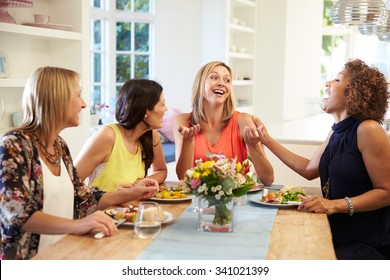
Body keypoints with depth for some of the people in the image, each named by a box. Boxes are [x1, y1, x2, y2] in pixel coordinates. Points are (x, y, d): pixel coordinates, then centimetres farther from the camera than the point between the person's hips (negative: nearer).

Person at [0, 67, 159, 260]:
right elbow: (16, 214, -24)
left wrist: (130, 194, 10)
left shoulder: (59, 145, 11)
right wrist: (76, 225, -37)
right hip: (30, 259, -7)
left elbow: (81, 200, 17)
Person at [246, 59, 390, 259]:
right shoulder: (337, 132, 9)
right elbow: (309, 169, 17)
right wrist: (267, 140, 17)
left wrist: (335, 205, -26)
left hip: (368, 245, -7)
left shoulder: (368, 130, -17)